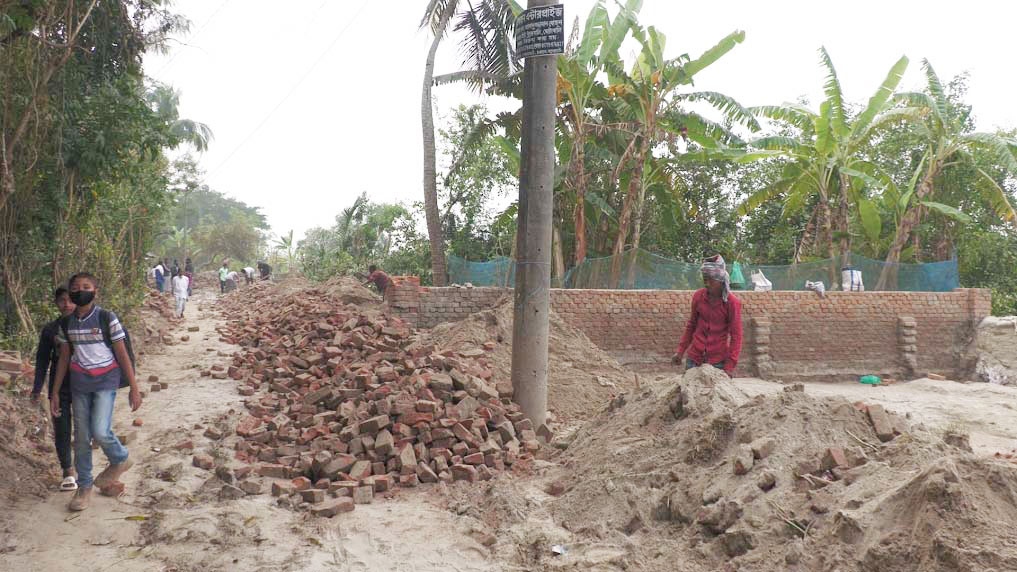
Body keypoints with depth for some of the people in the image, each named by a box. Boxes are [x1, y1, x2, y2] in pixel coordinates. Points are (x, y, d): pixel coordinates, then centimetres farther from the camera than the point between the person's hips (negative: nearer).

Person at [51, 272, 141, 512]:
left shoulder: (107, 318, -8)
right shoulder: (66, 324, 4)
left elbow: (122, 355, -5)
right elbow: (63, 359, 12)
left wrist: (134, 389, -5)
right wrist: (55, 393, 13)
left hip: (105, 381, -4)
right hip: (79, 383, 4)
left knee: (100, 432, -18)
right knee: (81, 438, 7)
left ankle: (120, 459, 14)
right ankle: (84, 486, 23)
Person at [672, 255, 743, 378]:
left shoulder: (732, 302, -10)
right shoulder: (698, 296, 1)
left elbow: (736, 336, -8)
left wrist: (729, 367, -14)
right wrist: (680, 351, 9)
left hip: (718, 360, -3)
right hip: (694, 357, 3)